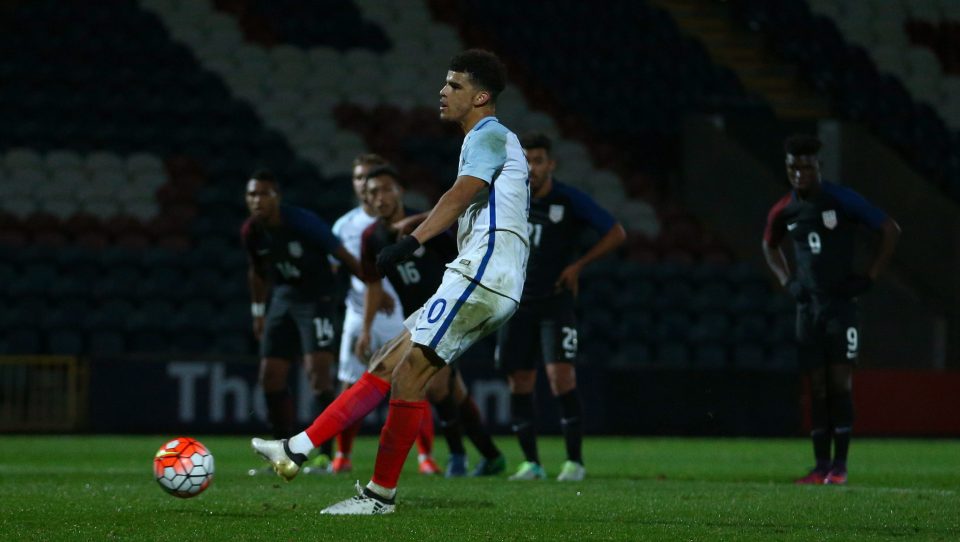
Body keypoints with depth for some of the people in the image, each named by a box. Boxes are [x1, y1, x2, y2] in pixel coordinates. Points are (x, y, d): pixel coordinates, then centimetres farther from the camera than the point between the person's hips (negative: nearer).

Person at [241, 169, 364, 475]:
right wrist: (258, 311, 19)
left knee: (317, 372, -19)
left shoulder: (302, 223, -22)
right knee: (270, 377, 2)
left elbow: (342, 255, -14)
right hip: (282, 299, 6)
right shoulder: (250, 233, -4)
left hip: (316, 299, -6)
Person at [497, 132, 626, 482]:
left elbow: (616, 233, -4)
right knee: (519, 384, 3)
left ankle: (575, 461, -7)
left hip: (556, 303, -4)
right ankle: (531, 463, 13)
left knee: (561, 378, -16)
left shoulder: (570, 201, -7)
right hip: (517, 304, 4)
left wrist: (578, 265, -8)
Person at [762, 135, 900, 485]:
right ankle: (821, 466, 6)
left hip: (841, 303, -4)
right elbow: (770, 246, 26)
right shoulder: (783, 212, 4)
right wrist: (787, 281, 12)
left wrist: (869, 278, -7)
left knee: (840, 383, -8)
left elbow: (891, 231, -4)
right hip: (808, 307, 4)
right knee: (817, 387, 3)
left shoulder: (842, 200, -9)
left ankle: (840, 466, -5)